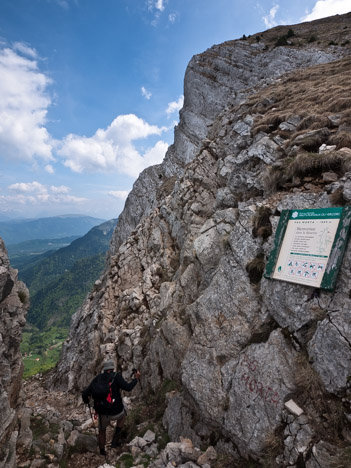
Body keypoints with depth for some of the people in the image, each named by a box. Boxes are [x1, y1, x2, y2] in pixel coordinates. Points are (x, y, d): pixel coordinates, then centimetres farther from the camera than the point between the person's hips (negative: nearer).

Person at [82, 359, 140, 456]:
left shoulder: (97, 379, 0)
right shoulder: (116, 376, -11)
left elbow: (84, 394, -1)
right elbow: (128, 387, -18)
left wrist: (86, 401, 21)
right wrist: (136, 379, -2)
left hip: (102, 413, 3)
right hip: (115, 412, -2)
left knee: (102, 430, 33)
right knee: (123, 415, 34)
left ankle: (102, 453, 47)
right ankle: (115, 440, 29)